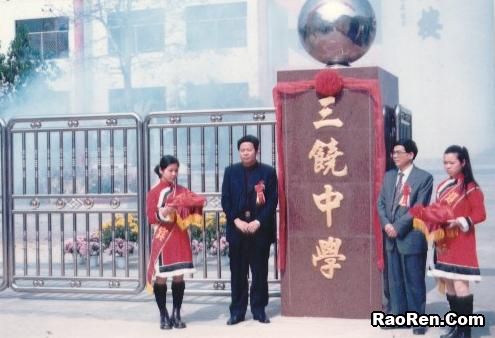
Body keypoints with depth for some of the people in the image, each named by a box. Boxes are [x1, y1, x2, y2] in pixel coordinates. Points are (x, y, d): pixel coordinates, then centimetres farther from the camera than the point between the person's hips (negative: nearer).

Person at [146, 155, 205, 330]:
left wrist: (185, 200, -23)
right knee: (161, 277, 0)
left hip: (180, 238, 3)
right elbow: (151, 217, -8)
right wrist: (162, 213, -26)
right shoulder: (154, 192, -2)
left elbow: (199, 200, -4)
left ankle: (176, 315, 13)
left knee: (179, 276, 5)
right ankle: (164, 316, 8)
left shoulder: (181, 190, 9)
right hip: (162, 238, -3)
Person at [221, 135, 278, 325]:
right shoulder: (230, 172, 8)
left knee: (260, 272, 4)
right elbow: (225, 200, 4)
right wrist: (236, 221, -9)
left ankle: (259, 310, 13)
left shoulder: (268, 172, 3)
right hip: (237, 229, 1)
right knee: (237, 273, 4)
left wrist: (259, 222, -13)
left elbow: (273, 201, -2)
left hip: (260, 229, -1)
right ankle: (237, 311, 10)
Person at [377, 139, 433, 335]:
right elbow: (381, 203, 10)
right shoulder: (389, 176, 12)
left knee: (414, 281, 1)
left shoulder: (424, 178, -7)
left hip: (411, 237, -6)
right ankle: (399, 315, 22)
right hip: (391, 237, 6)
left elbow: (418, 208, -13)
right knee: (394, 280, 12)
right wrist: (386, 225, -7)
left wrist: (398, 227, -16)